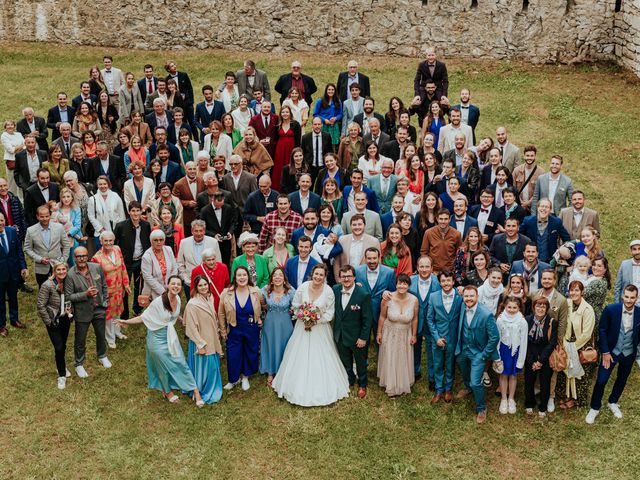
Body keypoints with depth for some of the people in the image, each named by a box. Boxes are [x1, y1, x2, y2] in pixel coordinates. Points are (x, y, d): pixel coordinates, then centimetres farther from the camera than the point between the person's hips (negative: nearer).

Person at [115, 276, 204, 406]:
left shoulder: (177, 299, -8)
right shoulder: (158, 302, -26)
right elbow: (144, 317, -16)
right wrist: (126, 322, -22)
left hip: (171, 336, 4)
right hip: (158, 338, -4)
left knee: (181, 363, 7)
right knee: (164, 365, 15)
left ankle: (195, 391, 14)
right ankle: (167, 391, 39)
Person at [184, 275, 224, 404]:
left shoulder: (210, 298, 0)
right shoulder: (192, 304, -21)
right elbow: (192, 327, -19)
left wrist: (217, 334, 16)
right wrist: (200, 345, -18)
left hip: (213, 340, 7)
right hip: (201, 342, -7)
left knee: (213, 367, 19)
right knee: (203, 368, 5)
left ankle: (212, 391, 38)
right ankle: (200, 393, 24)